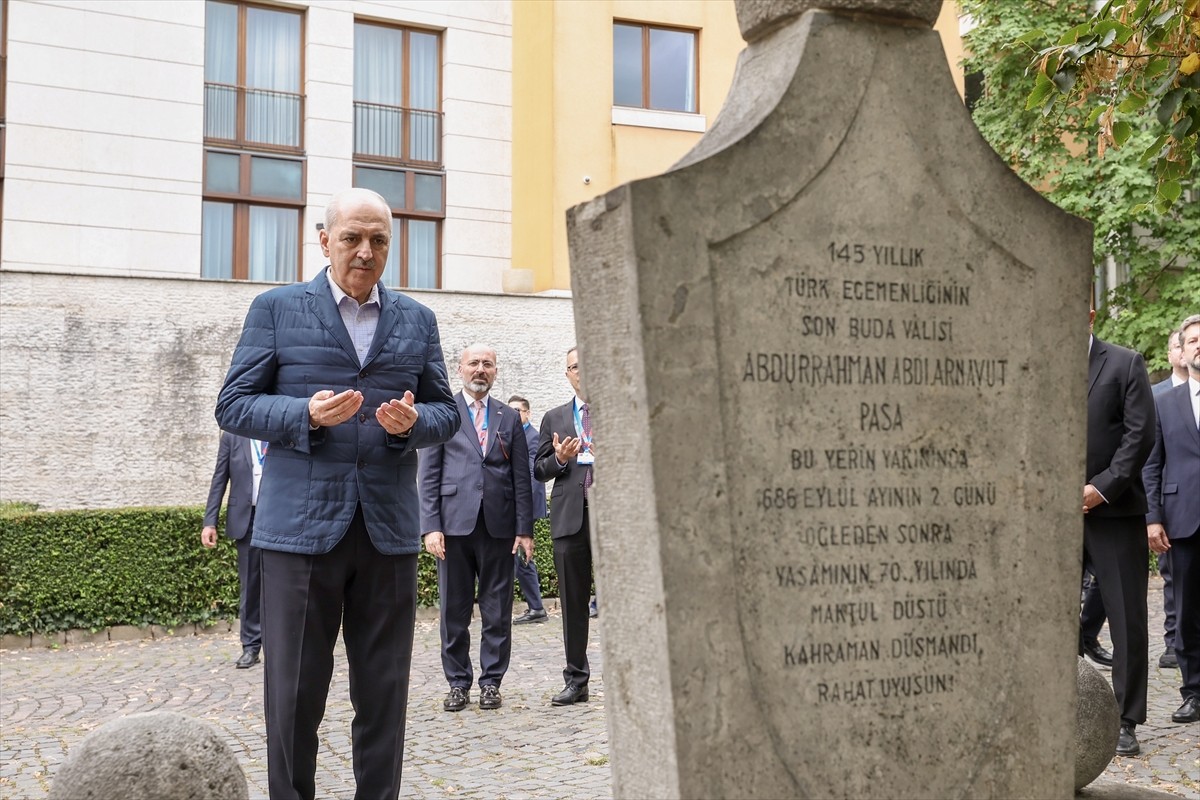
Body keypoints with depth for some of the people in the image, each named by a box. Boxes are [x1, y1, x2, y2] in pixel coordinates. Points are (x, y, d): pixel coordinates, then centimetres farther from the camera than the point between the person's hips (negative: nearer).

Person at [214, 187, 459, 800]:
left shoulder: (417, 320, 14)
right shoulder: (276, 309, 5)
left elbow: (446, 413, 14)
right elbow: (233, 405, 2)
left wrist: (414, 422, -9)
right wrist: (306, 414, -16)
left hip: (389, 528, 3)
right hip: (300, 526, -2)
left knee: (384, 693, 7)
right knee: (293, 692, 2)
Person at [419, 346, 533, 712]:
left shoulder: (509, 418, 12)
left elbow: (521, 478, 9)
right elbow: (428, 475, 1)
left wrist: (525, 529, 2)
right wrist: (430, 526, -8)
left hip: (498, 525, 2)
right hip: (455, 522, -1)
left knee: (497, 610, 4)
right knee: (454, 610, 5)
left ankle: (491, 682, 14)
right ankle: (457, 683, 15)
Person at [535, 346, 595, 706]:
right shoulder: (554, 418, 16)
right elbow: (539, 471, 13)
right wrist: (559, 459, -7)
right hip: (569, 516, 3)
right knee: (572, 601, 6)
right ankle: (576, 680, 13)